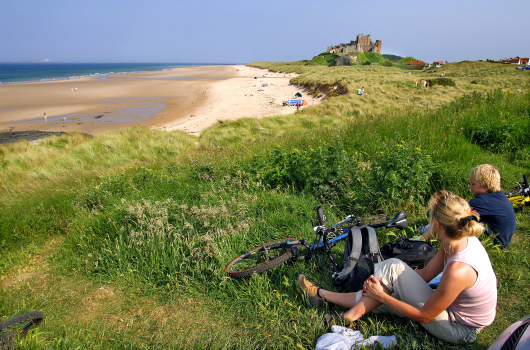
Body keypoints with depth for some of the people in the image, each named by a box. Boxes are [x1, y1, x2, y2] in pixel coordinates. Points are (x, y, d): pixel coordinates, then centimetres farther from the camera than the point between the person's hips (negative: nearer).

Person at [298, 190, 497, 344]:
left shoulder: (458, 270, -36)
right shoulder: (463, 238, -11)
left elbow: (423, 316, -23)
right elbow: (426, 273, 0)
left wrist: (381, 295, -15)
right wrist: (383, 282, -8)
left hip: (459, 330, -7)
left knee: (393, 267, -18)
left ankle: (350, 317, -3)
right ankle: (323, 295, 17)